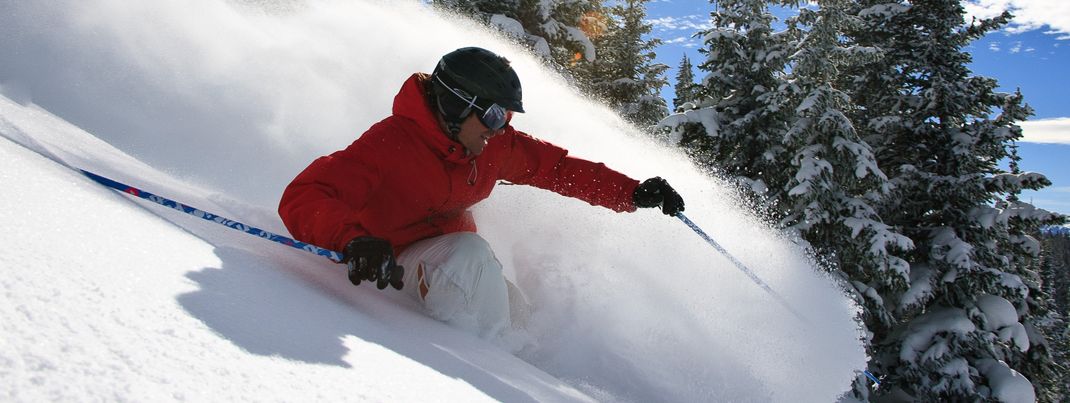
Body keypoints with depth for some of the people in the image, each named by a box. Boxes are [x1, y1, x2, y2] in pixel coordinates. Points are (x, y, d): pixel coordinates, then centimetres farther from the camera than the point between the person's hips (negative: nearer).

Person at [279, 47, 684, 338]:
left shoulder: (496, 145, -9)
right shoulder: (390, 143, -29)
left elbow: (558, 167, 1)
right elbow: (304, 198, -36)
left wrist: (633, 193, -6)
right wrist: (354, 240, -56)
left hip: (457, 249, 7)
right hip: (394, 264, -6)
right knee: (471, 254, -32)